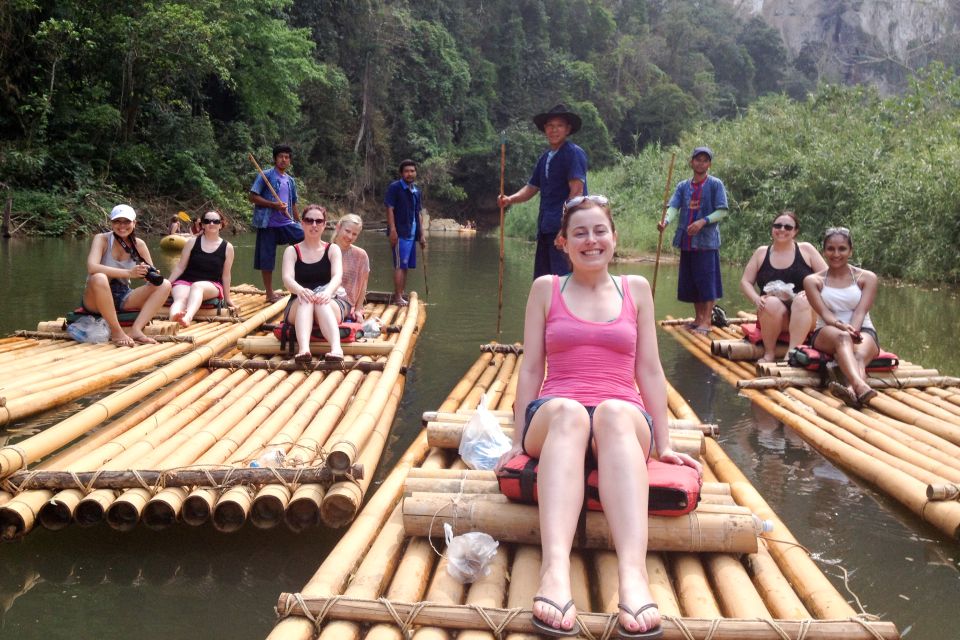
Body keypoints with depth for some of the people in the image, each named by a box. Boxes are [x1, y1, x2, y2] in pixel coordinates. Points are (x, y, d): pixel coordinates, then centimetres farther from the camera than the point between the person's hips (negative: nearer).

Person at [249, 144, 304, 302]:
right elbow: (252, 196, -10)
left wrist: (299, 224, 17)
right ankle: (270, 294, 11)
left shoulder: (290, 181, 15)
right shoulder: (266, 175, -2)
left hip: (287, 223, 5)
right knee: (266, 260, 0)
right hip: (268, 224, -5)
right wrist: (274, 204, -17)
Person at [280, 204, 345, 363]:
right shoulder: (292, 251, 8)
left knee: (321, 300, -35)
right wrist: (300, 290, -36)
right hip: (298, 307, 0)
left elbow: (337, 276, -11)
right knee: (306, 299, -34)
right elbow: (287, 278, -11)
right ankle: (303, 349, -60)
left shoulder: (332, 249, 8)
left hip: (330, 308, 0)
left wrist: (328, 292, -36)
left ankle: (336, 348, -61)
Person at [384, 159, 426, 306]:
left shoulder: (416, 191, 16)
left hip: (412, 234, 7)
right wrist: (392, 230, -19)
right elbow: (390, 209, -11)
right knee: (400, 265, -8)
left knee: (405, 266, 11)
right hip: (400, 233, -7)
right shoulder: (395, 187, -6)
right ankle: (397, 297, -5)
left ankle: (402, 295, 18)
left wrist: (422, 235, 15)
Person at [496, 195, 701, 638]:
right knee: (567, 411, -38)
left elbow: (649, 371, 13)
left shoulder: (636, 289, 16)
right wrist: (519, 439, 2)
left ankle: (633, 575, -58)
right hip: (554, 417, 0)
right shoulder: (546, 289, 14)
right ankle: (555, 570, -59)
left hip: (624, 419, 1)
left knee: (614, 412, -38)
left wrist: (664, 444, 8)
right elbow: (531, 368, 10)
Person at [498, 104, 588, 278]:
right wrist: (510, 199, 2)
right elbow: (531, 188, 21)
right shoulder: (545, 158, 18)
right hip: (546, 228, 8)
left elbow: (577, 191, -15)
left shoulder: (574, 153, -7)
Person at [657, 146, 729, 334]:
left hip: (706, 240, -5)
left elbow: (722, 211, -6)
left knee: (707, 280, -6)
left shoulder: (715, 184, -1)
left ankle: (706, 321, -3)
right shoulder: (683, 186, 11)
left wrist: (703, 222, -21)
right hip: (687, 241, 5)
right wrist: (665, 221, -23)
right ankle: (698, 318, 20)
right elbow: (673, 207, -1)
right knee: (691, 282, 9)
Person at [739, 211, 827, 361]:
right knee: (772, 303, -33)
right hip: (773, 317, 1)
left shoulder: (806, 249, 7)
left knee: (802, 301, -34)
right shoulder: (761, 253, 11)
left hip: (805, 316, -1)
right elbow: (745, 282, 10)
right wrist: (756, 298, -11)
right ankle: (769, 353, -22)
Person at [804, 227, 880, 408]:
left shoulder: (867, 278, 8)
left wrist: (853, 331, -28)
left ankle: (852, 391, -70)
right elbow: (824, 313, -8)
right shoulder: (813, 281, 7)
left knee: (859, 355, -36)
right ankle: (860, 386, -68)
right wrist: (842, 327, -30)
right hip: (826, 333, -1)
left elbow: (860, 312, -6)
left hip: (863, 331, 1)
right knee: (841, 337, -38)